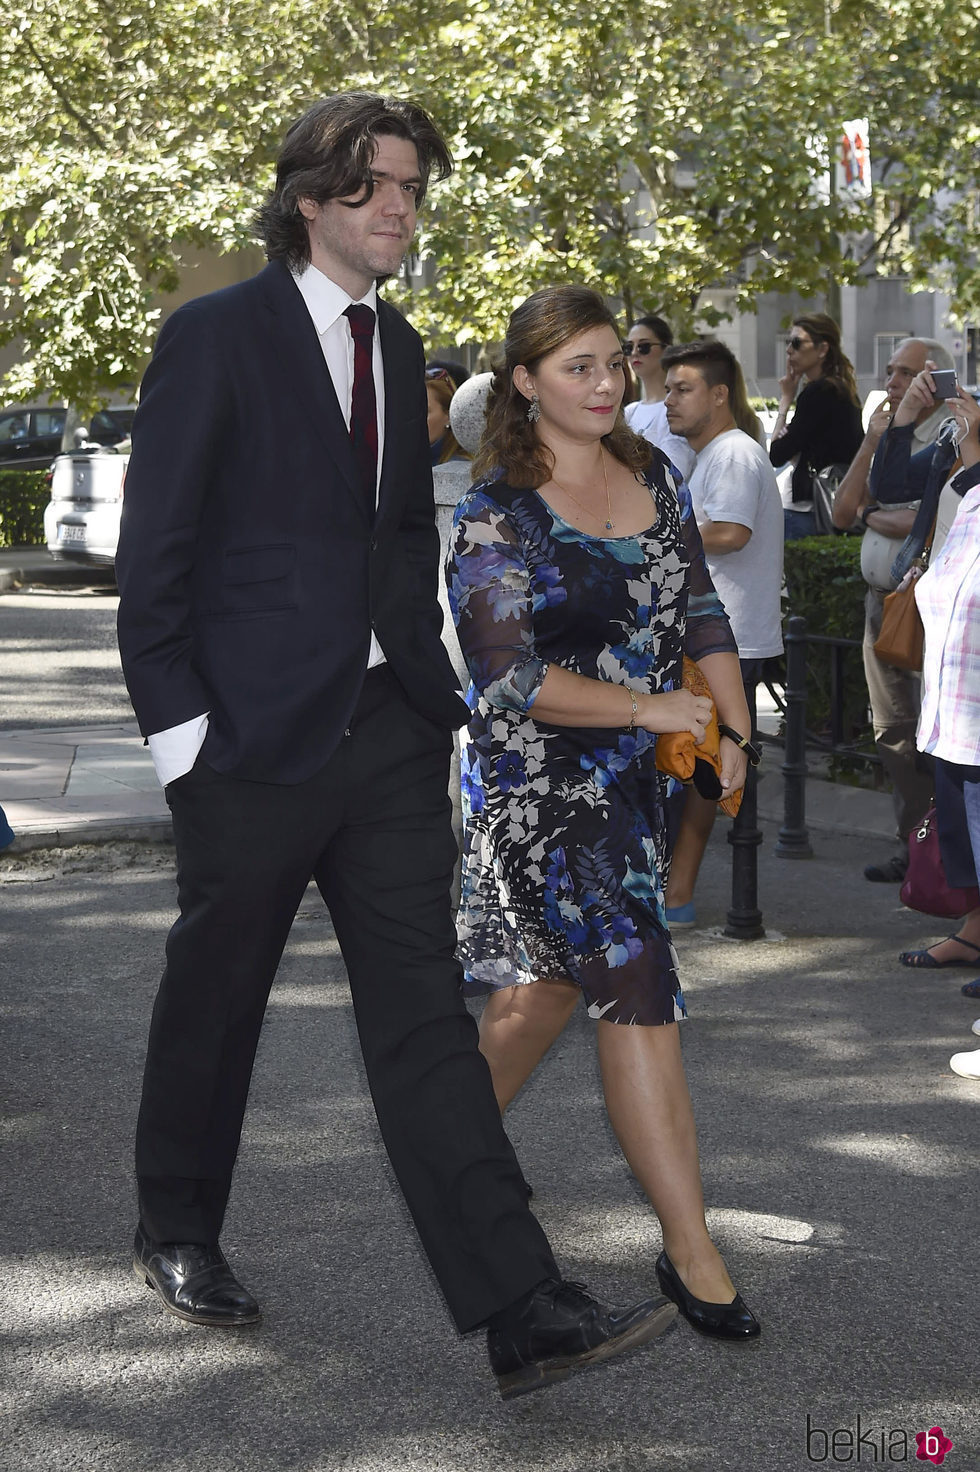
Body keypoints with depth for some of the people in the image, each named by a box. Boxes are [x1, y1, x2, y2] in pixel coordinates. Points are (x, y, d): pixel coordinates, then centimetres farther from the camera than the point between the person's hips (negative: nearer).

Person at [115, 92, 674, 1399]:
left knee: (424, 1013, 1)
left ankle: (521, 1310, -3)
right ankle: (177, 1238, 34)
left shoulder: (398, 345, 13)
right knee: (214, 1000, 11)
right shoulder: (215, 338, -6)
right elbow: (154, 549, -7)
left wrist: (432, 679, 12)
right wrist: (178, 725, -12)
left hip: (389, 730, 5)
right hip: (254, 736, -5)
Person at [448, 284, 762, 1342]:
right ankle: (689, 1251, -3)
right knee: (637, 996, -10)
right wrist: (651, 707, -16)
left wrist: (733, 728, -1)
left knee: (546, 985, 17)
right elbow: (509, 677, -18)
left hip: (631, 781, 7)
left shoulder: (651, 477, 7)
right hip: (535, 789, -7)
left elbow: (699, 611, 12)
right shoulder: (494, 515, -13)